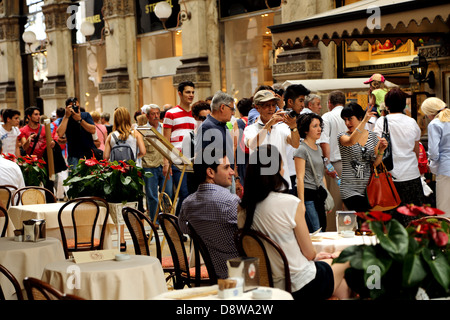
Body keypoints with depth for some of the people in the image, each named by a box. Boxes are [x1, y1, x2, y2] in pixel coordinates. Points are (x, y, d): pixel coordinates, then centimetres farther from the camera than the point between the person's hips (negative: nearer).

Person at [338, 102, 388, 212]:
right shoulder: (342, 136, -1)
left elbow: (375, 164, 13)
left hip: (369, 187, 4)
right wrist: (365, 121, -35)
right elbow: (351, 141, -27)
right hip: (350, 190, -4)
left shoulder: (373, 136, 10)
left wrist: (381, 151, -5)